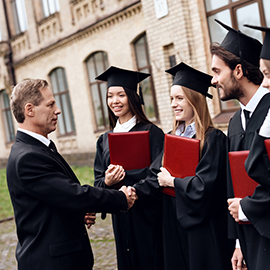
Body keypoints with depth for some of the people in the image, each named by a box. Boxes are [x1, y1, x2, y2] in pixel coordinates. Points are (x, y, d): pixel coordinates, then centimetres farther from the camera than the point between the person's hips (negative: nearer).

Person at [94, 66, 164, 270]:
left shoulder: (151, 133, -7)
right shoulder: (105, 140, 10)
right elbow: (98, 182, 11)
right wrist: (107, 182, -11)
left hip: (149, 217, -5)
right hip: (121, 219, 5)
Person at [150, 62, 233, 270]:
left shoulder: (212, 139, -13)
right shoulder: (173, 138, 10)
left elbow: (203, 186, -20)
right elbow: (154, 172, 8)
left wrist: (171, 181, -10)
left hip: (202, 225, -6)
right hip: (175, 223, 7)